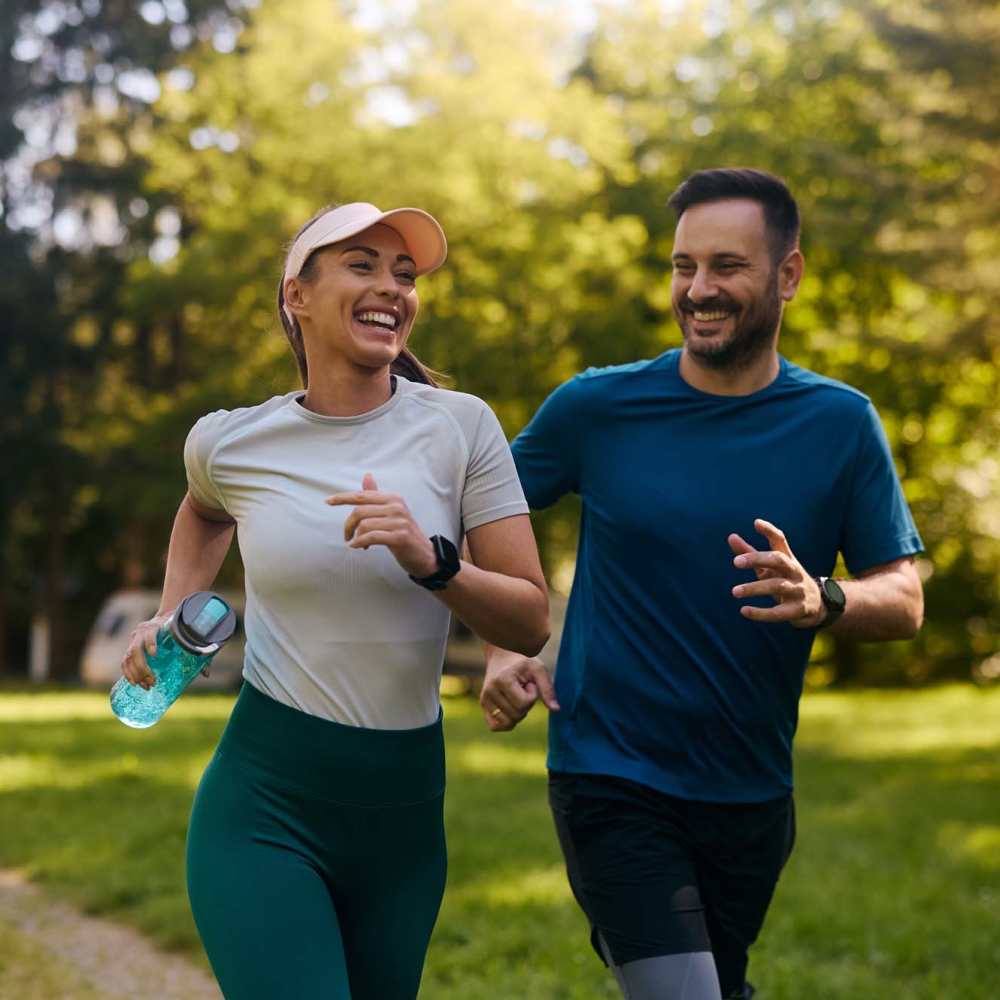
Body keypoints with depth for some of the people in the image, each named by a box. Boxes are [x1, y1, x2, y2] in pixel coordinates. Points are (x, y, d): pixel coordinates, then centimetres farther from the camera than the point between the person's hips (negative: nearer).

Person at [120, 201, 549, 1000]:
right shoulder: (229, 442, -2)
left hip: (405, 810, 2)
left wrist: (430, 561, -22)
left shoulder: (460, 426, -5)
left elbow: (531, 622, -6)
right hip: (265, 805, -2)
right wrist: (170, 617, 11)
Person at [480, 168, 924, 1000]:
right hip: (612, 779, -3)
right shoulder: (598, 407, -6)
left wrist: (821, 601, -26)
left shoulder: (840, 424, -3)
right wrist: (501, 650, -7)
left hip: (751, 793, 3)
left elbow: (904, 602, -4)